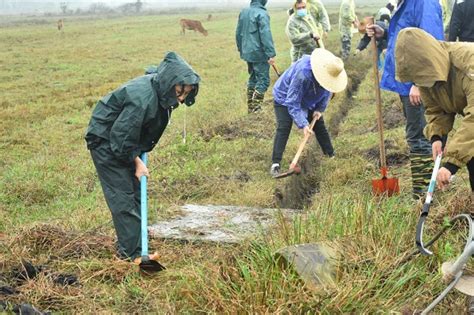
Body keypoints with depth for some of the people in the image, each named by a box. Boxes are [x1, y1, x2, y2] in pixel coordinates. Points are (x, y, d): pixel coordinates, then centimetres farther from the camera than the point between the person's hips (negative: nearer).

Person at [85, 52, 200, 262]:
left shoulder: (161, 92, -7)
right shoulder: (142, 98, -35)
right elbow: (121, 138, -28)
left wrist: (140, 154, 7)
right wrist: (136, 162, -16)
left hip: (123, 139, 9)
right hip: (106, 141, -9)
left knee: (135, 191, 12)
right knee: (122, 196, -8)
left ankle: (127, 244, 22)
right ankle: (132, 252, -4)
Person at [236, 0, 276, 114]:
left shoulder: (243, 12, 10)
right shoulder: (262, 14, -15)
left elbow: (238, 33, 18)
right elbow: (266, 35, -20)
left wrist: (241, 49, 28)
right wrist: (271, 54, -20)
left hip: (247, 52, 8)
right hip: (259, 54, -8)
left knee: (253, 78, 19)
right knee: (263, 80, -2)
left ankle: (251, 107, 22)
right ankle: (256, 108, -6)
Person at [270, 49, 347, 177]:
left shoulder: (328, 72, -24)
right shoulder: (302, 73, -44)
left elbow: (327, 92, -1)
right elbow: (292, 103, -39)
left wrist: (319, 109, -13)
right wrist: (303, 124, -42)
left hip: (308, 101, 6)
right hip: (284, 98, -6)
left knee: (319, 125, 6)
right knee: (283, 128, -19)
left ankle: (331, 155, 20)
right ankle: (275, 164, -19)